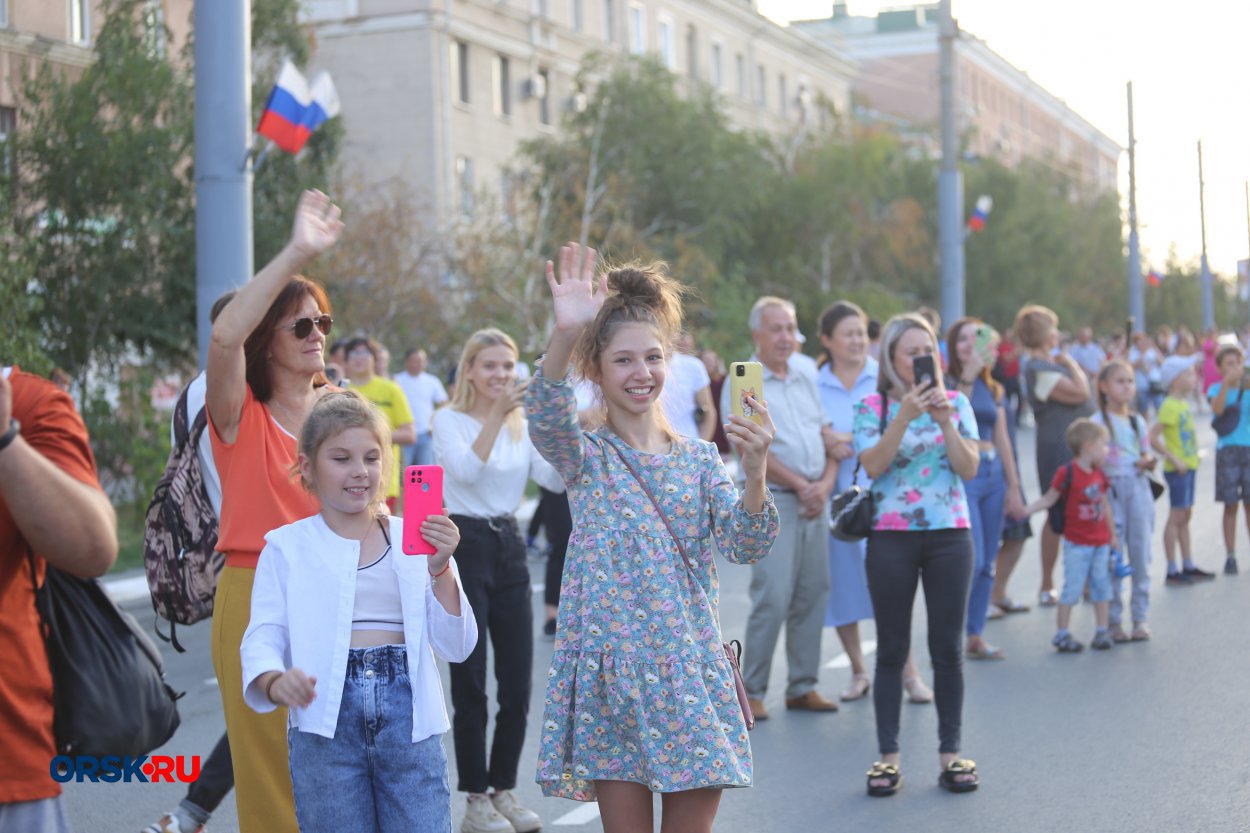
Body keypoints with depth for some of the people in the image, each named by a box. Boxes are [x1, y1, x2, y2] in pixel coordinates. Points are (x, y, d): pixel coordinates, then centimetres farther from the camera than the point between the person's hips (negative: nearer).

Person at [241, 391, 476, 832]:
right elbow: (263, 638, -2)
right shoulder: (287, 547, 7)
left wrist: (440, 568, -10)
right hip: (326, 721, -1)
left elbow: (456, 647, 4)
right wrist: (274, 680, -24)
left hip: (409, 718, 1)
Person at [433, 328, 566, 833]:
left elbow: (557, 479, -4)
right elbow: (466, 470, -24)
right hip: (465, 546, -5)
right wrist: (497, 413, -30)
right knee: (470, 682, 0)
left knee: (518, 683, 6)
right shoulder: (449, 419, -4)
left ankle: (504, 789, 20)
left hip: (509, 548, 5)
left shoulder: (522, 425, 10)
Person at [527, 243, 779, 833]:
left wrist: (755, 473, -24)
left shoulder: (700, 458, 8)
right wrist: (565, 335, -42)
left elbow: (746, 547, -4)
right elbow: (546, 420, -23)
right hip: (612, 675, -2)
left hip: (692, 673, 2)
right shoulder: (585, 456, 1)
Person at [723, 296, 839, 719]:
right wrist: (800, 485, -12)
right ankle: (751, 690, -1)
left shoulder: (806, 381, 16)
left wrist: (824, 485, -4)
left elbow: (828, 438, 14)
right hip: (772, 500, -6)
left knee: (813, 595, 6)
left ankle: (803, 686, 15)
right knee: (773, 597, -11)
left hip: (815, 500, 6)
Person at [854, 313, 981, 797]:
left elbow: (970, 468, -2)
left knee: (948, 647, 4)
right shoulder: (872, 407, 1)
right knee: (892, 649, 4)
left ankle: (950, 753, 13)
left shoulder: (955, 402, 7)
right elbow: (873, 465, -13)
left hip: (949, 532, 2)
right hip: (891, 535, -1)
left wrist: (945, 421, -14)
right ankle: (888, 756, 10)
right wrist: (905, 416, -21)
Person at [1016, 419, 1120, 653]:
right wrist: (1027, 510, -23)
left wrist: (1113, 535, 19)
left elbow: (1105, 506, 15)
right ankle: (1062, 634, 7)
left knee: (1102, 587, 10)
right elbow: (1049, 498, -8)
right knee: (1072, 588, -2)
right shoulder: (1067, 473, -13)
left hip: (1101, 542, 6)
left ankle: (1102, 632, 19)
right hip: (1077, 543, -6)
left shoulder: (1099, 475, 7)